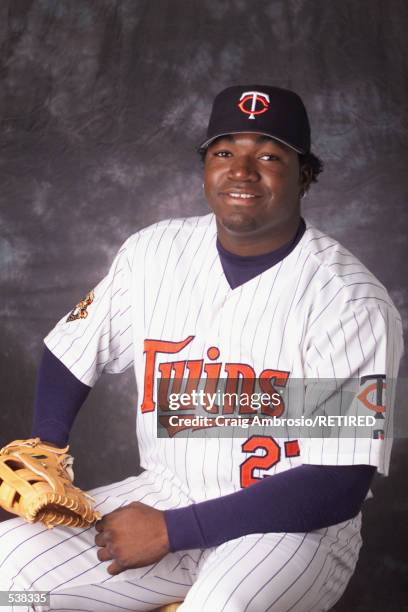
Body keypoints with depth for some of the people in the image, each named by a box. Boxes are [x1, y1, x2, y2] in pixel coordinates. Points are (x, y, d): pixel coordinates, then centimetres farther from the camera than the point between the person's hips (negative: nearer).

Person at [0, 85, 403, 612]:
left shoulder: (353, 302, -16)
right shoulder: (155, 251, 0)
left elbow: (338, 489, -20)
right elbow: (70, 355, 11)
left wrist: (171, 530, -21)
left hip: (296, 527, -4)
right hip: (165, 491, 5)